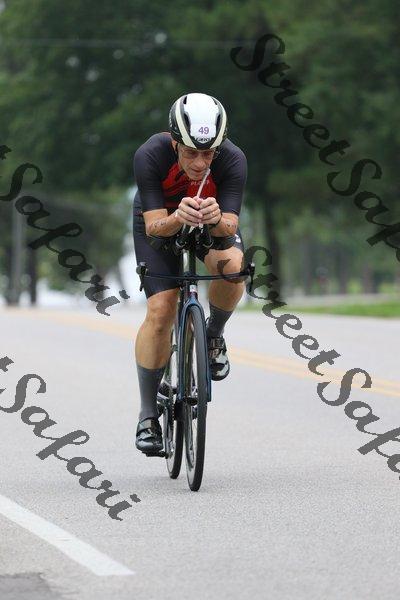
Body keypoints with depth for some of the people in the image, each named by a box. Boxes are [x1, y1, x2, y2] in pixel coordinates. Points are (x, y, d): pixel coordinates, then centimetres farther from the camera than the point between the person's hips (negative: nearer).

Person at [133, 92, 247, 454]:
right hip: (160, 220, -1)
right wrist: (178, 217, -58)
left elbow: (230, 226, -36)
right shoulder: (150, 156, -36)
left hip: (215, 223, 1)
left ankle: (214, 336, -1)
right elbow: (154, 225, -37)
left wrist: (216, 219, -59)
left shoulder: (233, 160, -34)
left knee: (231, 265, -32)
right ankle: (148, 416, -3)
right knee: (160, 311, -15)